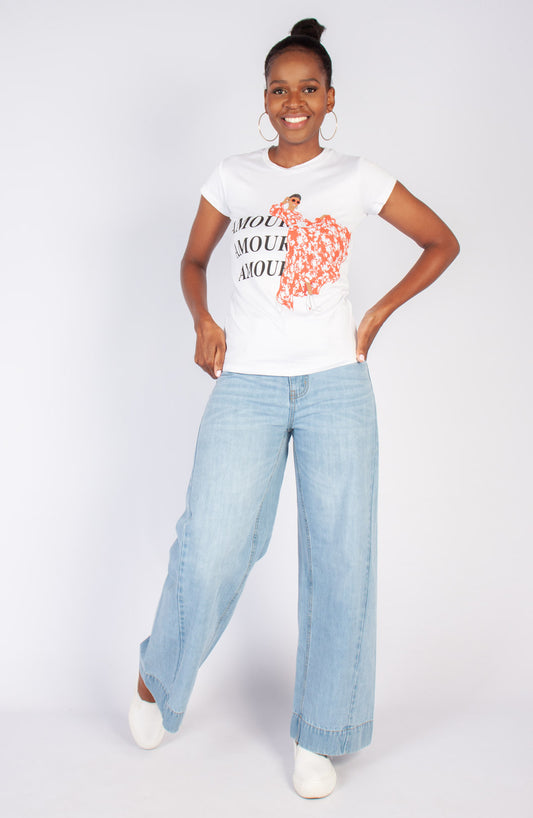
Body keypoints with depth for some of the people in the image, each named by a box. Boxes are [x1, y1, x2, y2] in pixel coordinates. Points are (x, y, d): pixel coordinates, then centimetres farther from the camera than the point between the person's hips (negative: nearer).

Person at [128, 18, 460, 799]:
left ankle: (318, 737, 19)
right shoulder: (234, 176, 11)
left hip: (335, 384, 1)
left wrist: (379, 314, 5)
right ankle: (155, 683, 20)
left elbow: (442, 243, 14)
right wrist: (203, 323, 2)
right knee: (211, 550, -10)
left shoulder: (357, 177, 8)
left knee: (341, 560, 1)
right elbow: (193, 261, 21)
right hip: (246, 385, 0)